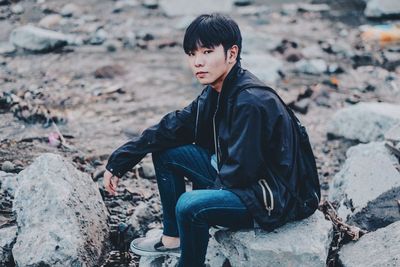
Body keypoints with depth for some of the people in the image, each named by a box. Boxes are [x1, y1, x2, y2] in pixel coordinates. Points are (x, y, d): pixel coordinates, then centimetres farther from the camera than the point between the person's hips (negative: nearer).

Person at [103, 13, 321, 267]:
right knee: (166, 152, 7)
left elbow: (241, 171, -26)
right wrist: (118, 162, 3)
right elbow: (171, 129, 5)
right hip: (240, 176, 9)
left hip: (279, 196, -9)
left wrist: (210, 189, -8)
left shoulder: (251, 103, -27)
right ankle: (173, 237, 19)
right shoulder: (216, 93, 1)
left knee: (190, 206, -30)